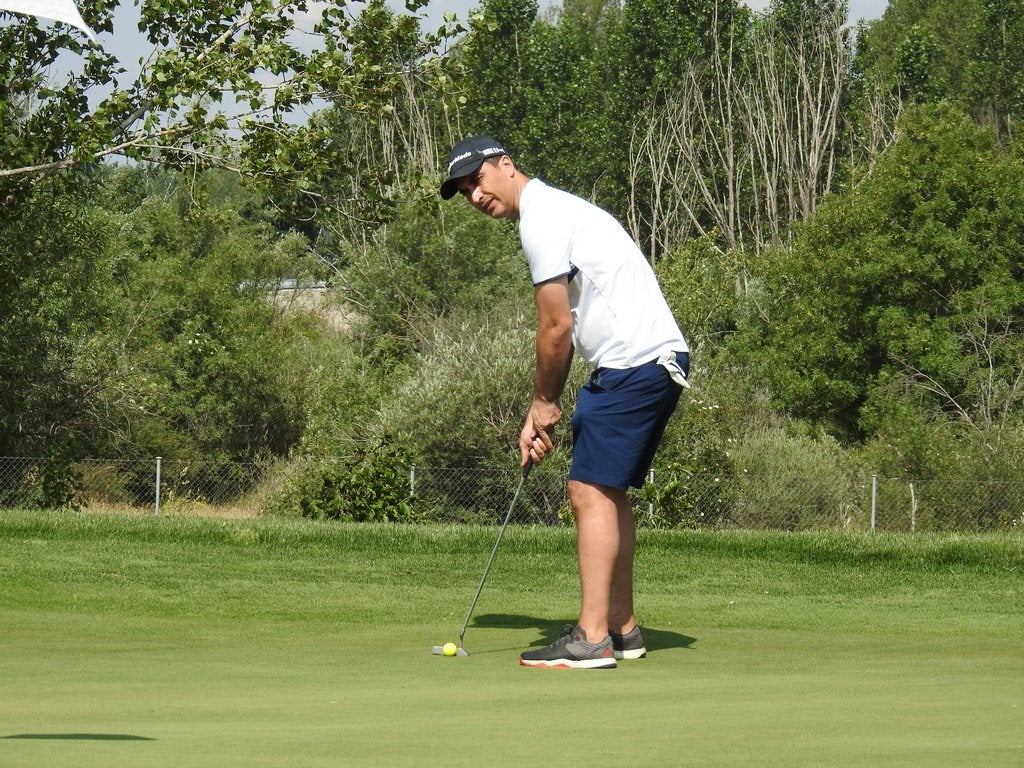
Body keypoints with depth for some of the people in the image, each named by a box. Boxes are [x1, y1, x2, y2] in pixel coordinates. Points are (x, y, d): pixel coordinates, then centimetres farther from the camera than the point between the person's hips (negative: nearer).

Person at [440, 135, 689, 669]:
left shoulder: (542, 217, -11)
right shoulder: (553, 211, 21)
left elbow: (556, 330, -12)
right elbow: (564, 328, 20)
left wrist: (545, 401, 2)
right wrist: (540, 414, 15)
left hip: (634, 362, -10)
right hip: (656, 361, 10)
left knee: (592, 491, -11)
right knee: (609, 492, 15)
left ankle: (591, 639, -13)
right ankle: (622, 629, 19)